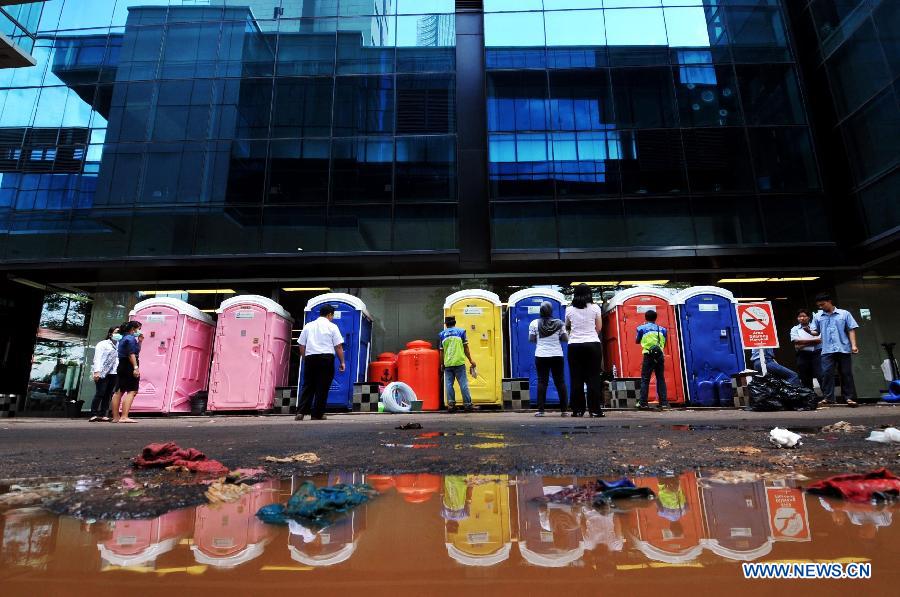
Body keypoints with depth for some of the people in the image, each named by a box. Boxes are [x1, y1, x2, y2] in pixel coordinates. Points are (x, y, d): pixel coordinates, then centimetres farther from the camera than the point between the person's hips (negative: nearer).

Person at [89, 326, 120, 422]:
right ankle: (94, 415, -5)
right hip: (102, 373, -4)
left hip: (114, 373, 5)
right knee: (99, 393, -8)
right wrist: (97, 371, -14)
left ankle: (103, 414, 5)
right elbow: (97, 358, -5)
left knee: (108, 394, 2)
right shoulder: (103, 344, 5)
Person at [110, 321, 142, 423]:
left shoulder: (123, 338, 20)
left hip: (121, 367, 11)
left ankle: (115, 417, 20)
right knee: (132, 391, -13)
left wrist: (139, 341, 18)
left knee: (118, 392, 13)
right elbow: (131, 354, -21)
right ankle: (124, 417, -21)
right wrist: (136, 367, -26)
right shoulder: (131, 338, -10)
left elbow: (137, 351, 24)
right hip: (129, 367, -11)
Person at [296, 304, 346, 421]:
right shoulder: (332, 327, 3)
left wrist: (304, 359, 20)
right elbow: (338, 346, -1)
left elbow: (301, 346, 13)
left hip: (310, 358, 4)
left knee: (307, 386, 9)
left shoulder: (308, 326, 14)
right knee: (323, 387, 2)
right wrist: (342, 362, 4)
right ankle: (317, 414, 4)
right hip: (326, 358, -3)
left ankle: (300, 412, -1)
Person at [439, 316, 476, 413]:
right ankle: (467, 404, 2)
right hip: (459, 362, -1)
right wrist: (470, 360, 10)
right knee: (463, 384, 1)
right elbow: (466, 348, 3)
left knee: (449, 384, 5)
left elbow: (441, 351, 10)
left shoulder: (442, 334, 10)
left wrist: (442, 364, 19)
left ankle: (451, 405, 5)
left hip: (447, 364, 2)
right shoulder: (461, 331, 5)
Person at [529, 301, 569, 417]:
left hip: (541, 356, 0)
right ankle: (564, 410, 9)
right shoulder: (559, 323, -1)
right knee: (560, 382, 7)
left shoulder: (534, 323, -3)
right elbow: (565, 339, 2)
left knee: (542, 382, 2)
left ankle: (540, 410, -1)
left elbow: (531, 339, 2)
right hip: (557, 356, 1)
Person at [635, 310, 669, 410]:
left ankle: (643, 403, -2)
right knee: (661, 379, 9)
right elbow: (664, 343, 18)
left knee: (645, 379, 0)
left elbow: (637, 341, 18)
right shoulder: (662, 329, 14)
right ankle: (664, 402, 8)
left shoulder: (642, 328, 5)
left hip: (648, 355, -3)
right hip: (660, 355, 3)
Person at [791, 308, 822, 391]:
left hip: (817, 354, -1)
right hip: (803, 356, 1)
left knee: (821, 377, -9)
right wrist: (813, 340, -6)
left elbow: (819, 340, -6)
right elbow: (797, 342, -5)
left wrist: (803, 344, -12)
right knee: (805, 380, 5)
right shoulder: (795, 329, 9)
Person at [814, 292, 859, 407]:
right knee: (827, 373, -7)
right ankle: (828, 397, -4)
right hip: (827, 350, 1)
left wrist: (853, 345, -5)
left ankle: (849, 397, 10)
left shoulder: (844, 314, 6)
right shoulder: (818, 316, 9)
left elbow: (851, 330, 4)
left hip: (844, 349, -1)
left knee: (846, 373, 4)